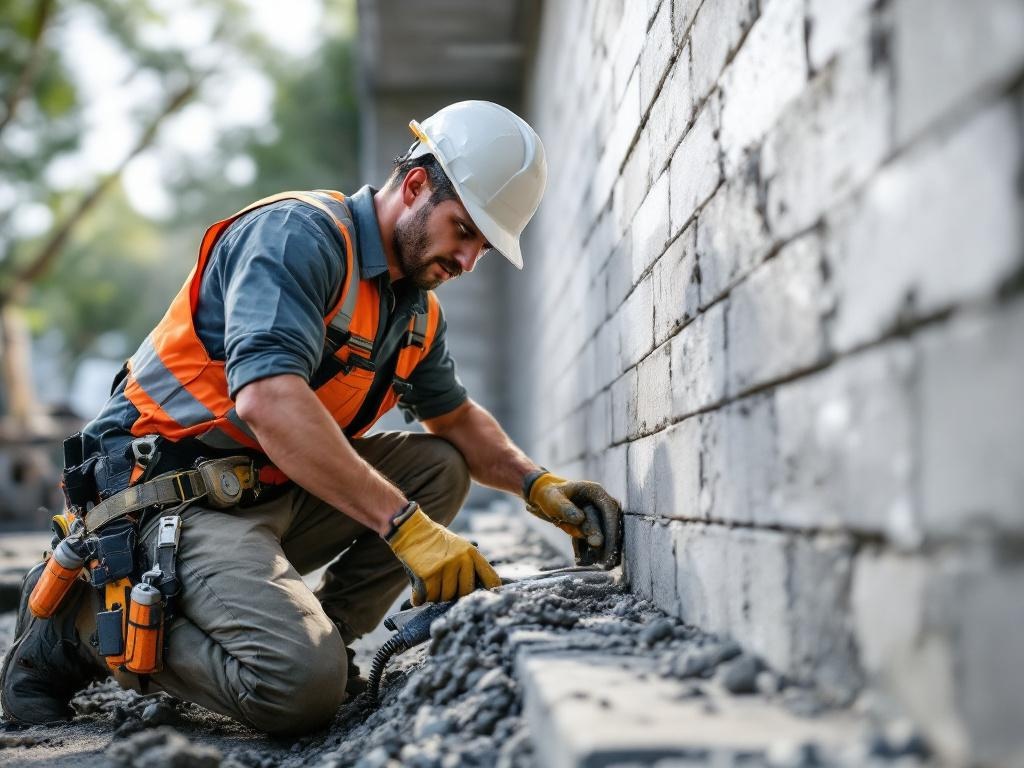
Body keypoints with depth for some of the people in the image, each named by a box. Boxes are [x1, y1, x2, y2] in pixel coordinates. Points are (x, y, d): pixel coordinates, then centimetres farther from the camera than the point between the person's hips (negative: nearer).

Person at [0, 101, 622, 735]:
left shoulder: (419, 311, 12)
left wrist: (537, 485, 8)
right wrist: (404, 523, -33)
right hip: (170, 494, -9)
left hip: (276, 492, 9)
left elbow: (458, 419, 27)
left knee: (440, 467, 4)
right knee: (302, 685, -27)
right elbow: (267, 399, -31)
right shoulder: (299, 233, -16)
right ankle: (87, 618, -6)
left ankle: (322, 638, -1)